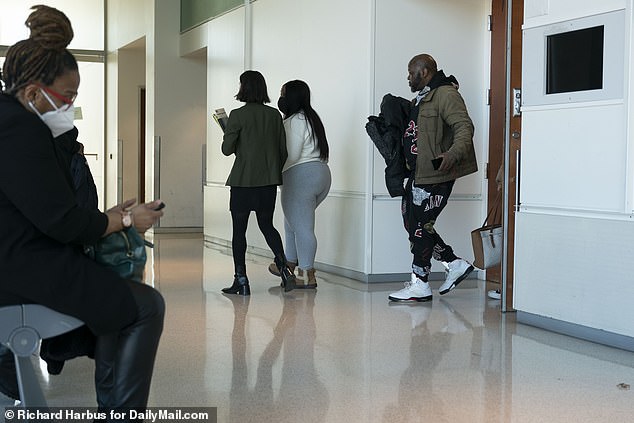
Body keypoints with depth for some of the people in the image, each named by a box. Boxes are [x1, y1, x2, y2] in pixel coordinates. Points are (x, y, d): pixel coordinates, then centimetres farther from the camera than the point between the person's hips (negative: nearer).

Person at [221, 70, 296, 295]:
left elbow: (227, 149, -8)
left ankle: (241, 279, 7)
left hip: (243, 180, -4)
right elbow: (283, 151, 7)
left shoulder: (238, 115, -10)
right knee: (267, 225, 17)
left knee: (239, 229, 5)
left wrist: (229, 133, 11)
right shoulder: (274, 115, 4)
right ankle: (284, 267, -2)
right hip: (269, 180, 5)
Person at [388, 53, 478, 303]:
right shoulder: (421, 99, 20)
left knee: (420, 227, -6)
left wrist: (453, 154, -39)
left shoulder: (445, 94, -12)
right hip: (418, 173, 10)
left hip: (435, 175, -10)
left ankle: (419, 286, 4)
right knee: (412, 224, 11)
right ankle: (455, 264, 20)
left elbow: (464, 127, -22)